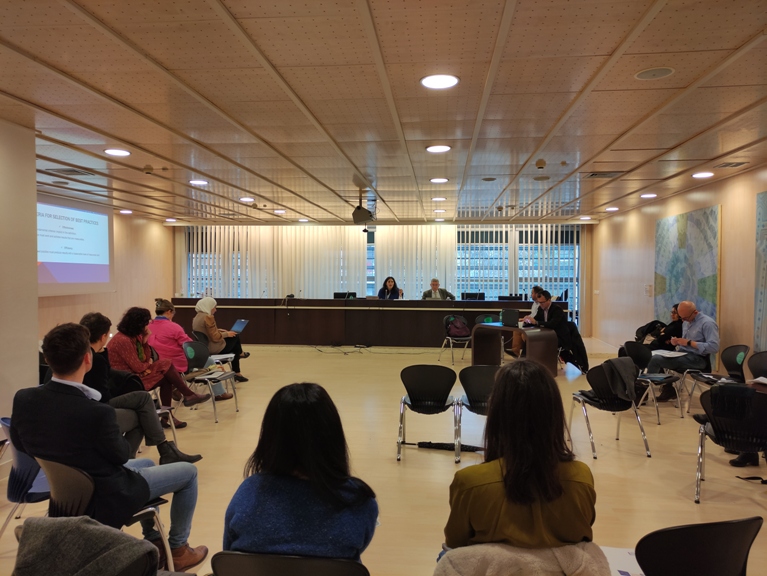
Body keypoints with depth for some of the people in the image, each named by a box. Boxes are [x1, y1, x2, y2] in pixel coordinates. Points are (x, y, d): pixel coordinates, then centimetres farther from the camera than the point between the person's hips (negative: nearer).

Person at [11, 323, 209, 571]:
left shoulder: (22, 399, -17)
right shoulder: (97, 412, -37)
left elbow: (21, 445, 2)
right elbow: (120, 455, -18)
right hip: (107, 497, -7)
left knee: (146, 463, 31)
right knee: (188, 471, 12)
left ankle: (153, 541, 40)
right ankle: (178, 549, 24)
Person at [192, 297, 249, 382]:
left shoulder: (196, 318, 6)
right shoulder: (208, 317, -23)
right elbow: (215, 337, -24)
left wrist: (219, 330, 13)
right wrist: (226, 334, -8)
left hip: (204, 348, 10)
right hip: (214, 348, -10)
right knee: (235, 337, 7)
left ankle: (237, 373, 27)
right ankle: (240, 353, 39)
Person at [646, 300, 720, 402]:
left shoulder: (707, 323, -12)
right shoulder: (686, 322, 15)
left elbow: (714, 347, -22)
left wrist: (689, 343, -21)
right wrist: (677, 342, -1)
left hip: (697, 359, -9)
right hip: (682, 354, 9)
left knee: (655, 359, -21)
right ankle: (668, 390, 0)